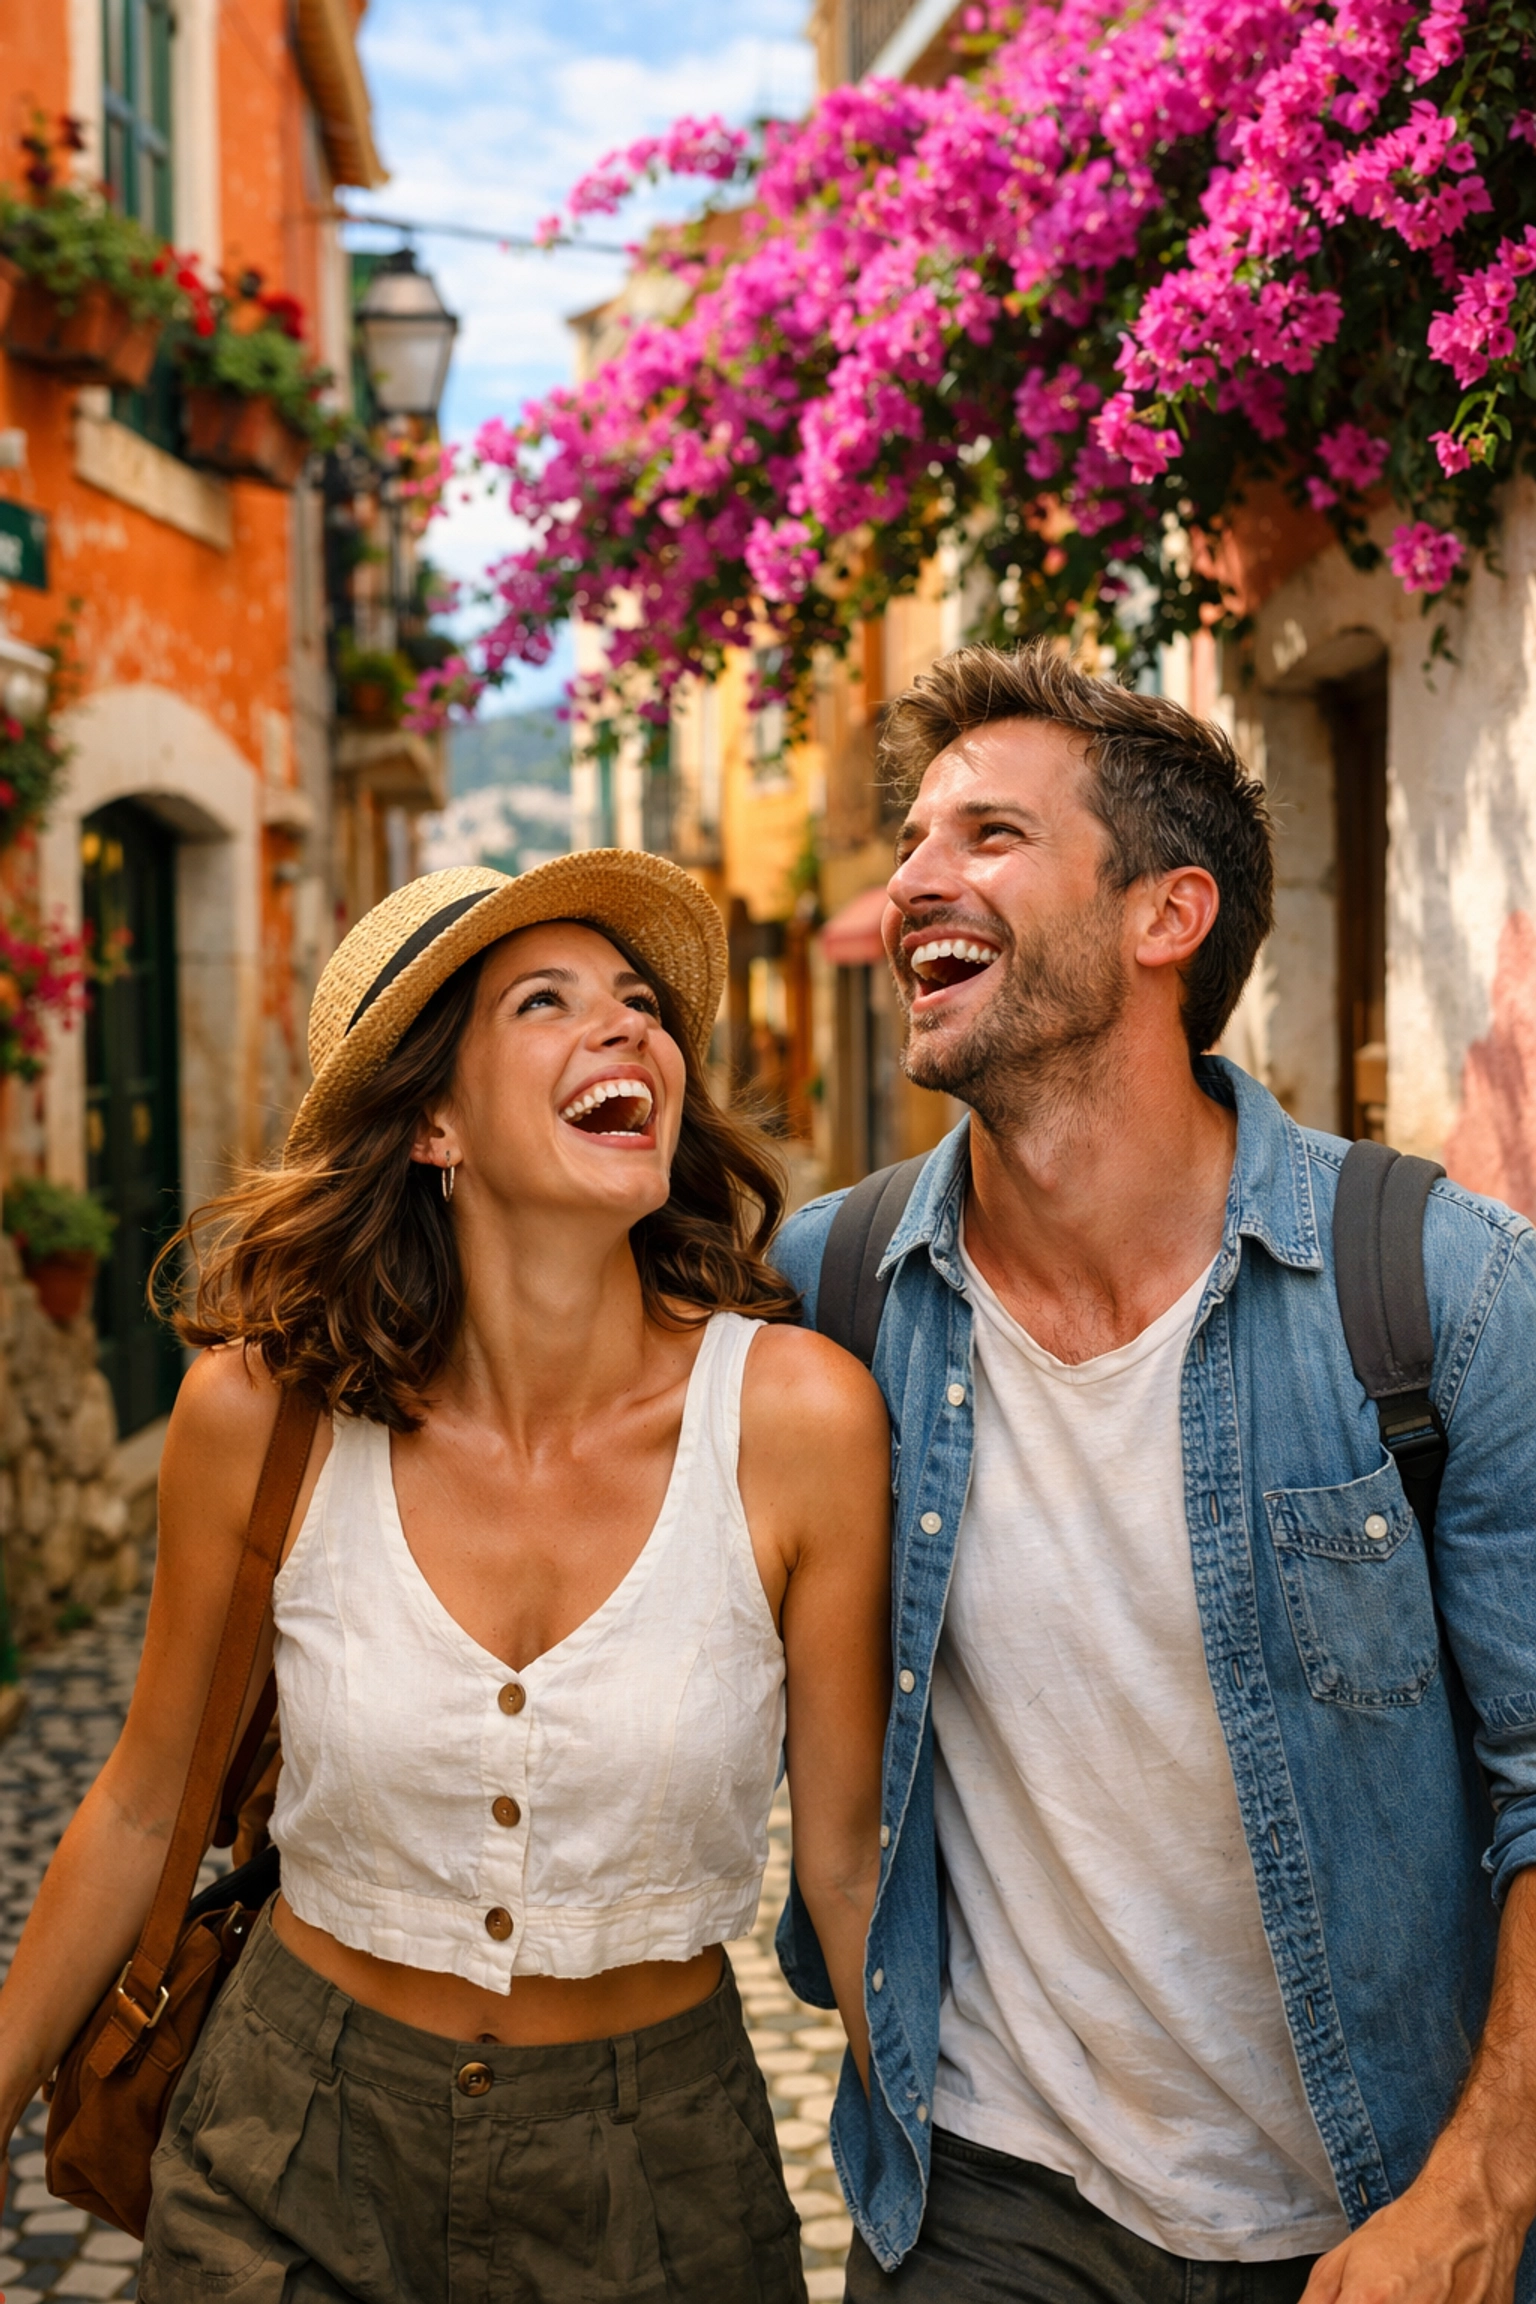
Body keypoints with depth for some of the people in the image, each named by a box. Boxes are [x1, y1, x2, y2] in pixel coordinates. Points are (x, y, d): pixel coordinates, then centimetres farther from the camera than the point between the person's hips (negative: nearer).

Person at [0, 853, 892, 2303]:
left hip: (656, 2175, 1)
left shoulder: (797, 1415, -19)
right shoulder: (261, 1410, -16)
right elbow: (145, 1806, 0)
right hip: (292, 2166, 0)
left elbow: (850, 1862, -8)